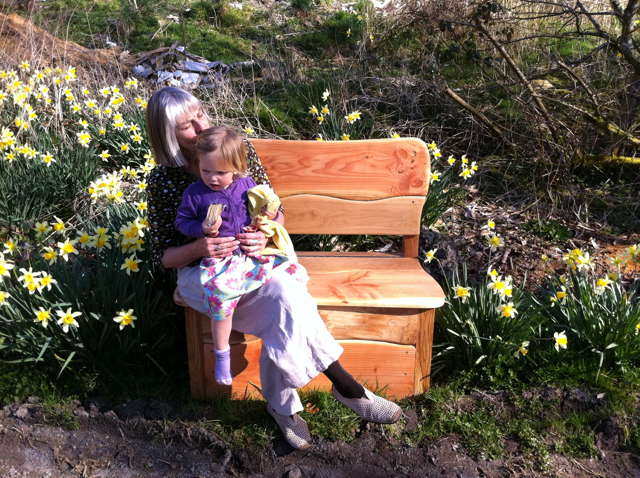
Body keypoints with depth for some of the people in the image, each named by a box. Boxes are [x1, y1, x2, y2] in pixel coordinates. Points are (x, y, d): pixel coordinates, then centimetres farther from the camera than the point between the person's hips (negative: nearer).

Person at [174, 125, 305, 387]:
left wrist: (267, 216, -2)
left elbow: (262, 207, 21)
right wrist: (203, 229, -13)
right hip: (220, 259, -3)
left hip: (251, 251, 4)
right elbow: (182, 221, 5)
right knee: (220, 296, -32)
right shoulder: (194, 193, -2)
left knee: (295, 272, -9)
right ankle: (221, 355, -9)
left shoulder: (247, 185, 5)